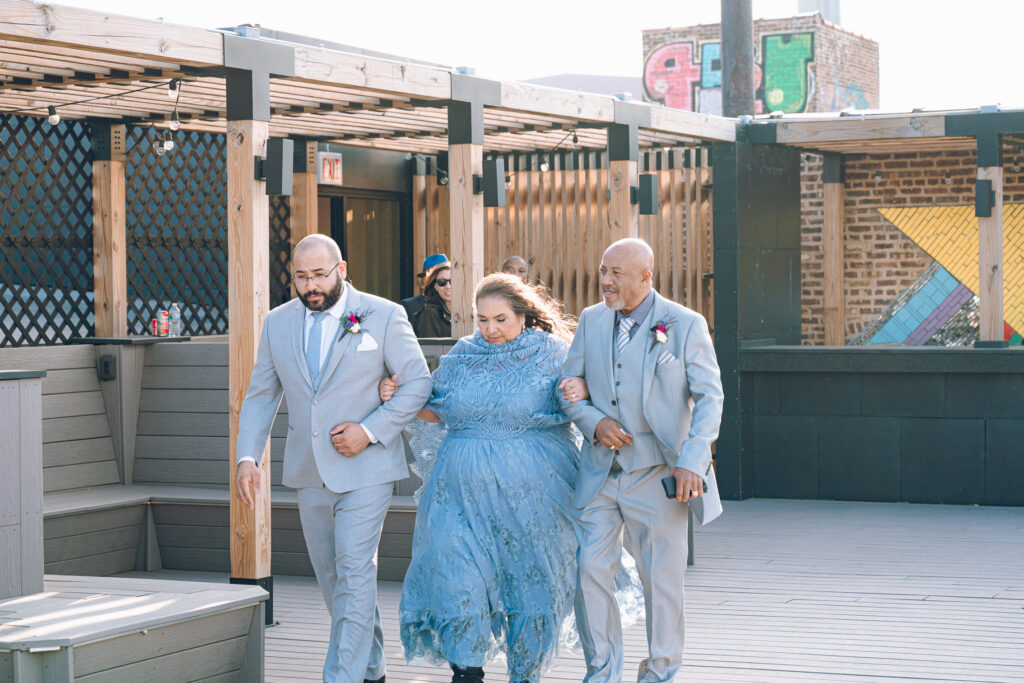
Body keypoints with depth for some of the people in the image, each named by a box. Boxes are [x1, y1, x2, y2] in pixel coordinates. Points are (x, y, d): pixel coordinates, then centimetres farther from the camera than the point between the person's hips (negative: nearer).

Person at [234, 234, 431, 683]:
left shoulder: (383, 316, -5)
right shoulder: (277, 323, 6)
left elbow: (418, 383, -3)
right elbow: (260, 395, 10)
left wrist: (370, 430, -14)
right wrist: (247, 456, -4)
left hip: (365, 468, -5)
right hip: (310, 472, 5)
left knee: (353, 573, -11)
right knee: (331, 576, 12)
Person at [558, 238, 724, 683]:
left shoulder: (685, 325, -5)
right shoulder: (591, 321, 7)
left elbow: (709, 397, -7)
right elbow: (569, 388, 13)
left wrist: (691, 462, -17)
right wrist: (594, 422, -9)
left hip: (656, 474, -4)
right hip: (599, 473, 4)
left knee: (661, 577, 4)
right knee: (590, 570, 1)